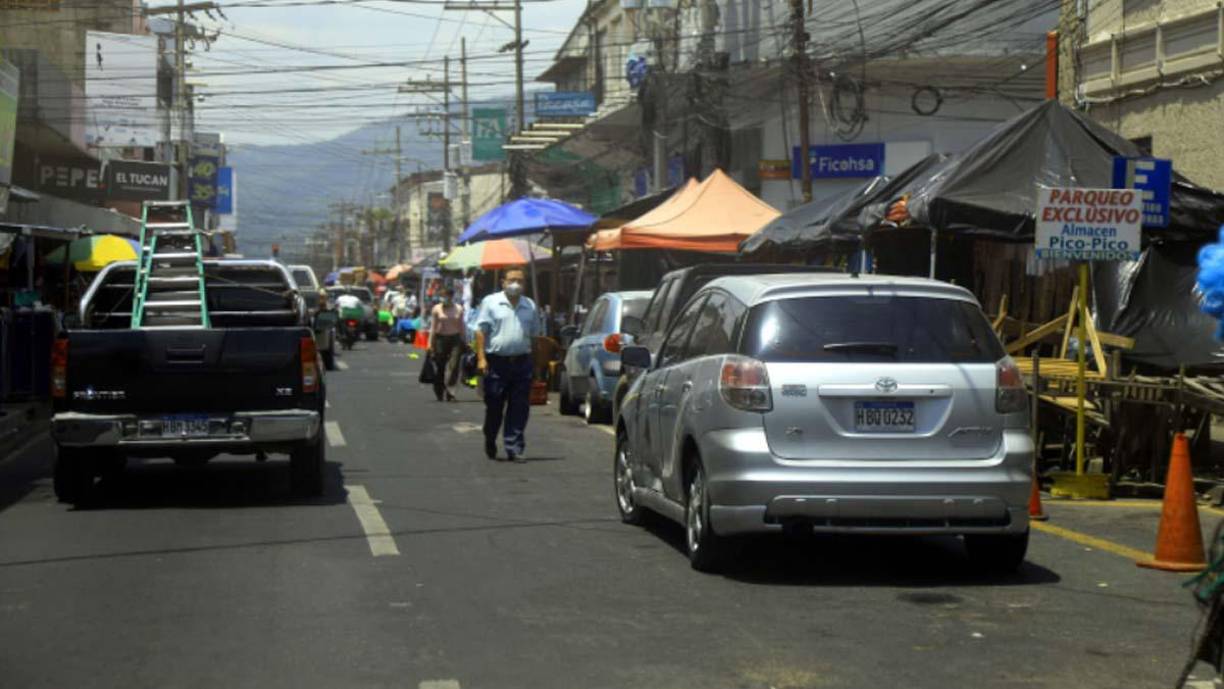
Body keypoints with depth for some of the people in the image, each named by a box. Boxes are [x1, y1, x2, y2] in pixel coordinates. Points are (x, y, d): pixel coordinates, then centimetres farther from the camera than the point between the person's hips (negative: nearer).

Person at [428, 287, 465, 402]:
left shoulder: (459, 309, 6)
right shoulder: (437, 309, 2)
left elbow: (462, 327, 11)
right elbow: (433, 327, 2)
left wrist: (464, 341, 8)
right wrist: (431, 344, -2)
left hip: (455, 339, 1)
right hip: (441, 339, -1)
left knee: (453, 365, -12)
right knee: (440, 366, 4)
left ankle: (449, 390, -13)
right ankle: (439, 392, 21)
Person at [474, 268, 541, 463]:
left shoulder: (530, 306, 13)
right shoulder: (490, 303, 1)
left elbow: (534, 335, 18)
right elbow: (481, 331, -3)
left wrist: (534, 361, 14)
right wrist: (481, 357, -11)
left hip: (522, 361, 3)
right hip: (497, 361, -3)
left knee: (519, 409, -1)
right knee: (494, 407, 6)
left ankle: (514, 448, 1)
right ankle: (490, 444, 27)